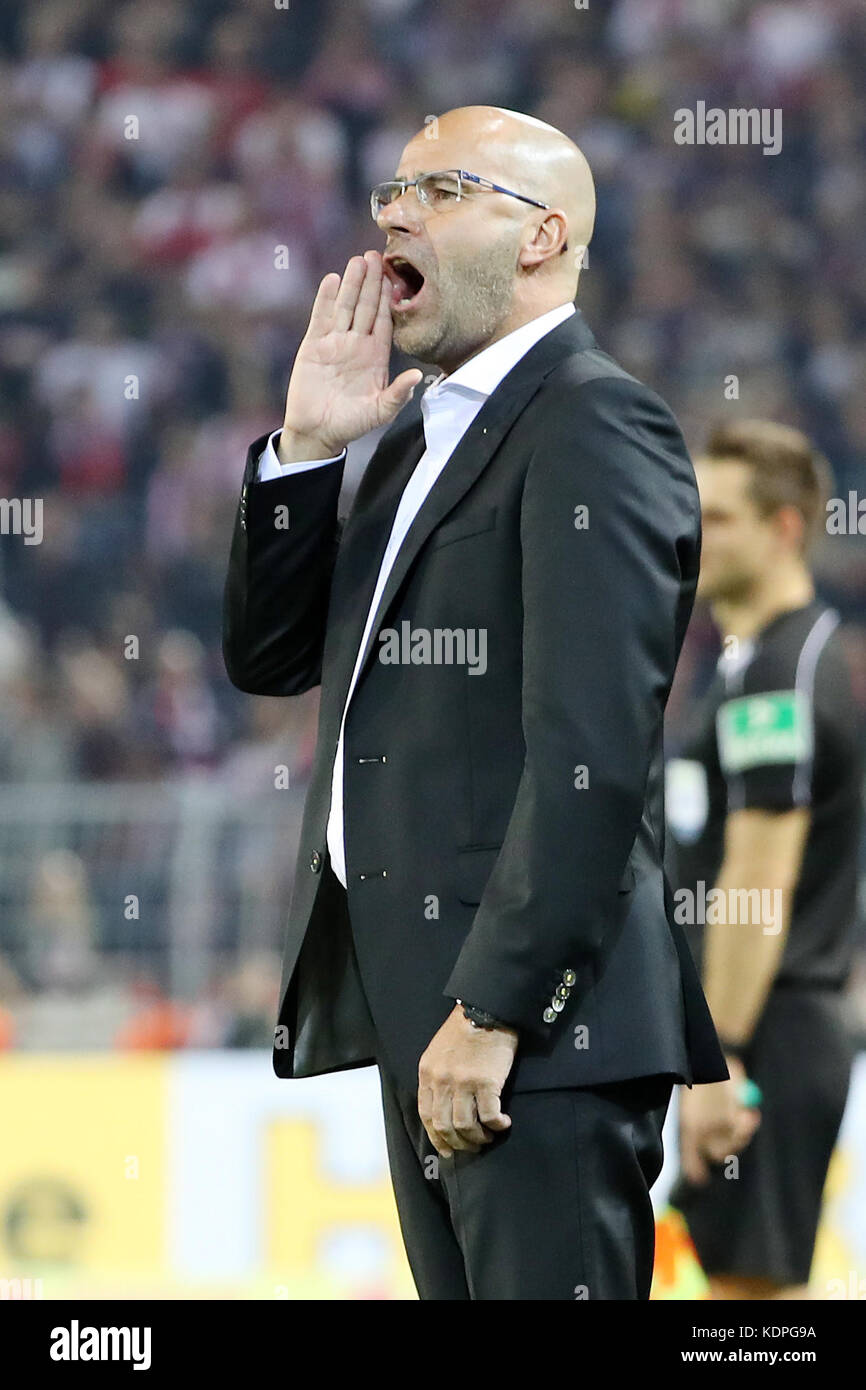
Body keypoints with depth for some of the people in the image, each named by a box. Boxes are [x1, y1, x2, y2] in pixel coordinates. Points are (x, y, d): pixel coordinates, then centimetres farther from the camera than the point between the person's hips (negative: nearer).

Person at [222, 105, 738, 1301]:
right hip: (421, 1002, 9)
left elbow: (592, 750, -19)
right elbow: (269, 658, 19)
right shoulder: (422, 429, 20)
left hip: (533, 1019, -9)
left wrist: (489, 1013, -22)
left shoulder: (595, 427, -10)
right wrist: (306, 444, 6)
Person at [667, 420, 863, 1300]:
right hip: (765, 1034, 10)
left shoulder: (780, 675, -15)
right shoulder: (755, 661, 17)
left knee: (762, 1282, -9)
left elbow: (760, 887, -20)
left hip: (764, 1032, -10)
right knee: (736, 1280, 10)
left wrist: (721, 1057, -22)